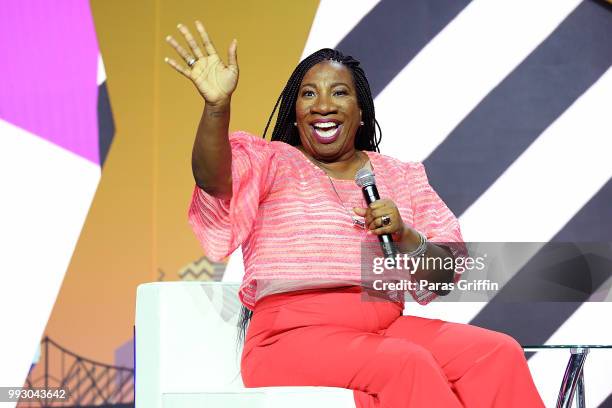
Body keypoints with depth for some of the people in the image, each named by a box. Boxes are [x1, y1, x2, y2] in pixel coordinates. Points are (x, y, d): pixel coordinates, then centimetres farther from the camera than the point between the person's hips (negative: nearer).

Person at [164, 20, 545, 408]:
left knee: (500, 353, -22)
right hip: (294, 336, -4)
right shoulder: (271, 162, 10)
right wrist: (218, 105, -32)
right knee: (408, 364, -33)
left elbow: (445, 276, 12)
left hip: (388, 328, 4)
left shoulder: (401, 176, 19)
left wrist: (404, 237, -9)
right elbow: (214, 180, -14)